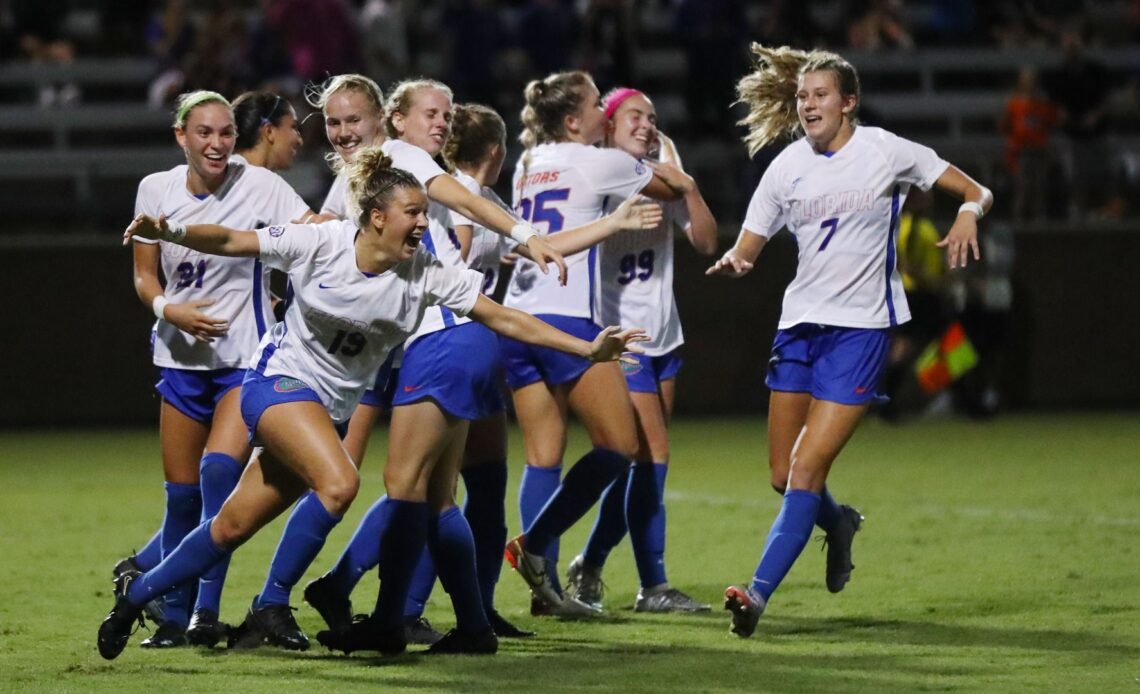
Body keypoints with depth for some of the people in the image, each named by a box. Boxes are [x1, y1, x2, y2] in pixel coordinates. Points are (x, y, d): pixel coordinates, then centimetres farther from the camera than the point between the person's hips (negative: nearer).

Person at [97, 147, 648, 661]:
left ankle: (138, 592, 23)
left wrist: (589, 349, -18)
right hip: (280, 380, -4)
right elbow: (231, 241, -9)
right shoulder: (323, 242, -15)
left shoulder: (424, 274, -9)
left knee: (233, 526, 5)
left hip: (333, 407, 4)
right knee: (339, 483, -29)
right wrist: (172, 233, -27)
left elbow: (504, 318, -10)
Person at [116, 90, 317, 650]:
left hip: (246, 356, -3)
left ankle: (206, 612, -15)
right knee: (182, 490, 5)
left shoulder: (259, 185, -10)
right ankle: (173, 615, 21)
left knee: (220, 467, -22)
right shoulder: (156, 190, 1)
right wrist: (169, 309, -14)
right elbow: (144, 277, 6)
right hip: (182, 356, 3)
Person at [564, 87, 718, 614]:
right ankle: (653, 586, -7)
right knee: (651, 456, -11)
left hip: (662, 336, 6)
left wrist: (683, 181, -13)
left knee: (639, 461, 7)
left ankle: (590, 564, 22)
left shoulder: (662, 180, 8)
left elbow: (706, 241, -3)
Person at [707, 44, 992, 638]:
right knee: (783, 474, 6)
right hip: (800, 322, 5)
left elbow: (978, 193, 1)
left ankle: (759, 593, -17)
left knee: (807, 468, -14)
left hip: (862, 326, -5)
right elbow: (745, 250, 6)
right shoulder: (787, 167, 4)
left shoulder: (887, 152, -5)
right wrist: (733, 263, -19)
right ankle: (837, 524, 39)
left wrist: (968, 214, -22)